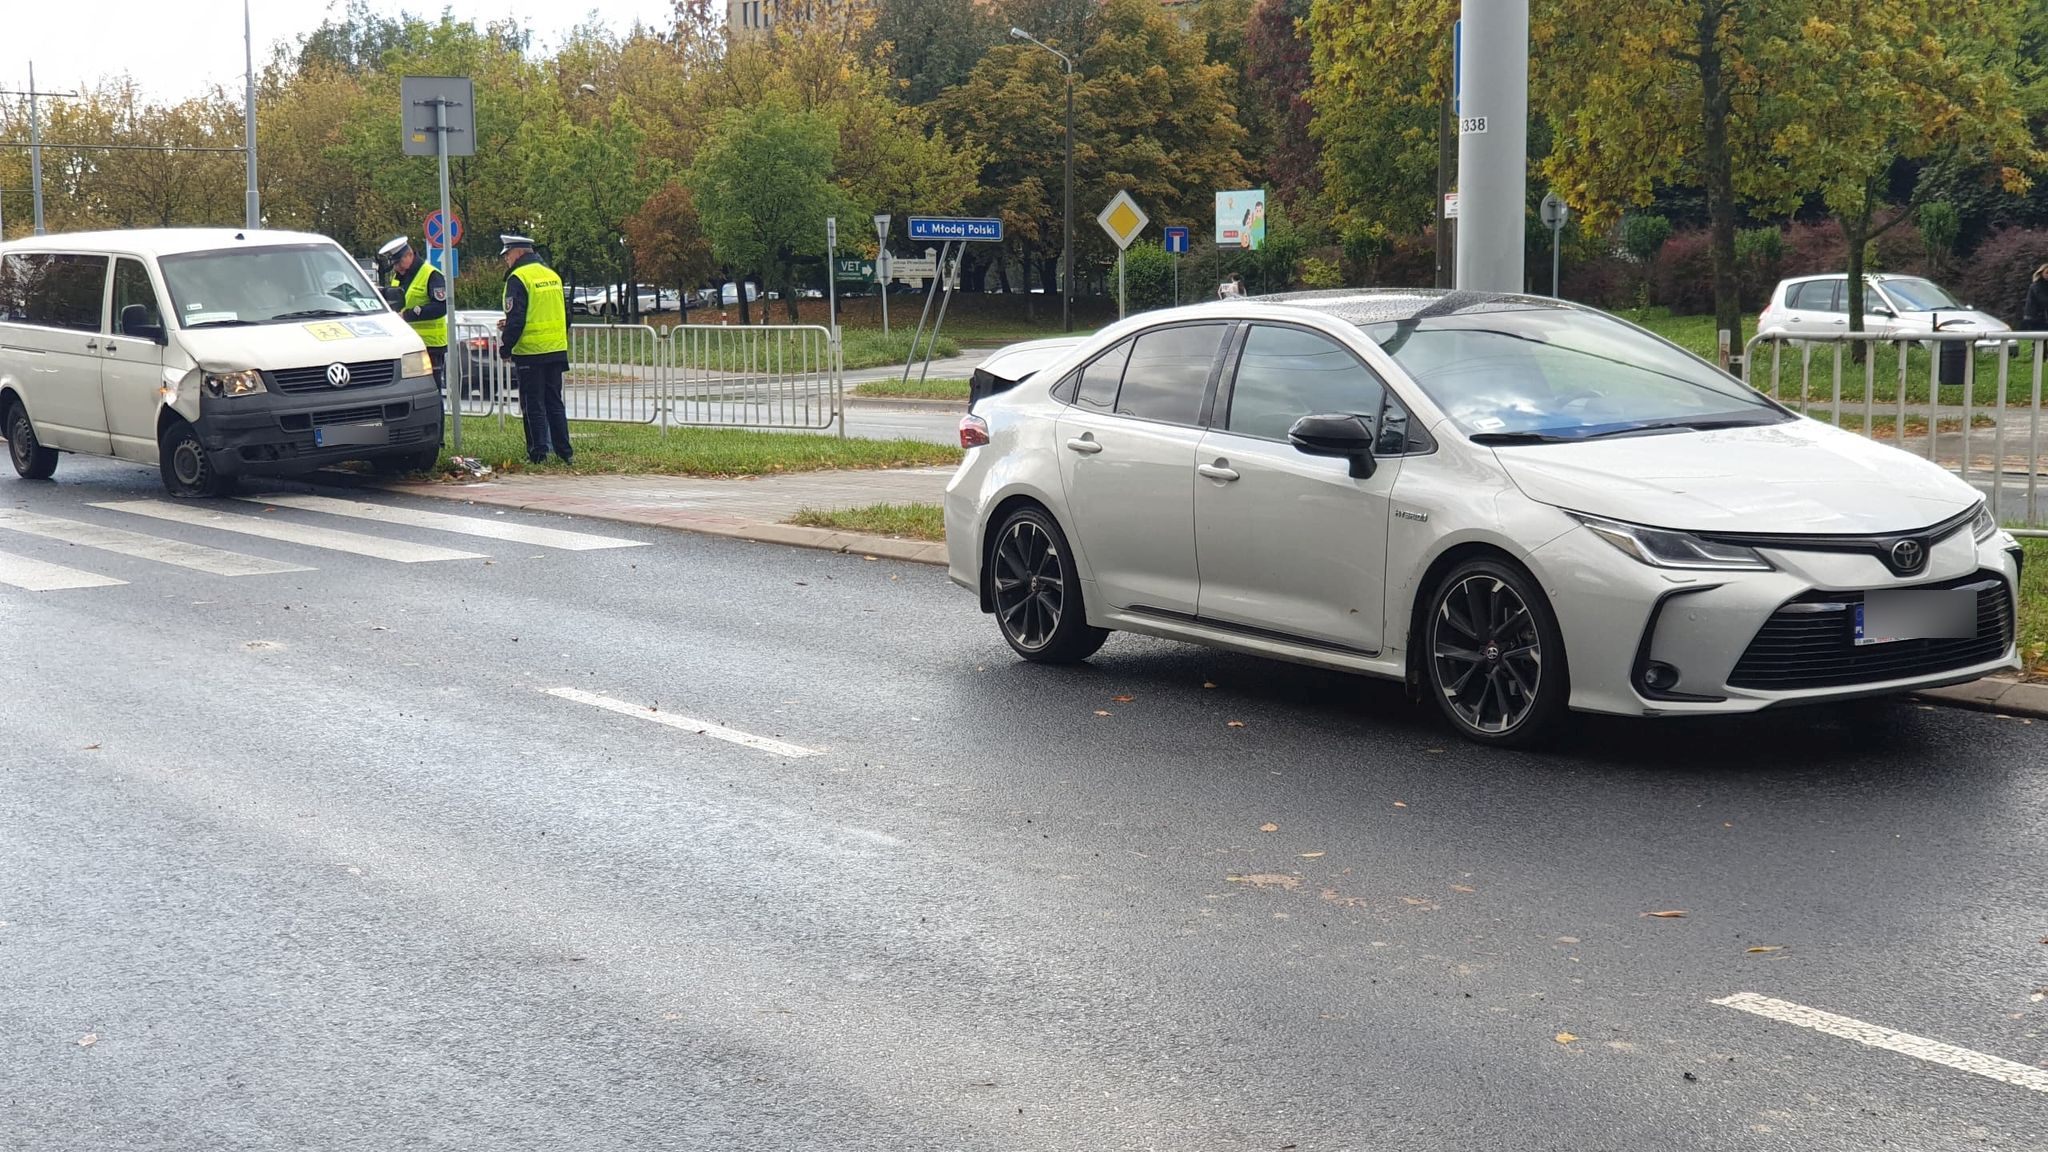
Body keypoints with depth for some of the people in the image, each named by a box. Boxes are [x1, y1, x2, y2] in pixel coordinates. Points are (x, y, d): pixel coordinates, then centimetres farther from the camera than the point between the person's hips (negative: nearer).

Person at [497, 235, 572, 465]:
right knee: (554, 402, 12)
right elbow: (565, 315, 19)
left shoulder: (518, 278, -11)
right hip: (556, 351, 7)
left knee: (533, 405, 0)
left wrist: (505, 347, -5)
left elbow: (516, 319, -17)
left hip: (530, 353, -7)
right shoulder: (552, 275, 13)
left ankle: (538, 452, 0)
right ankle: (564, 451, 10)